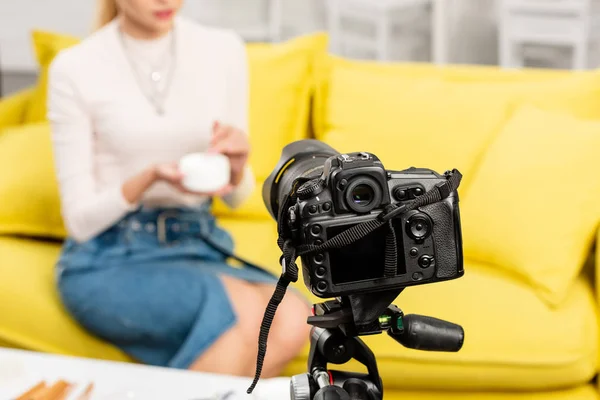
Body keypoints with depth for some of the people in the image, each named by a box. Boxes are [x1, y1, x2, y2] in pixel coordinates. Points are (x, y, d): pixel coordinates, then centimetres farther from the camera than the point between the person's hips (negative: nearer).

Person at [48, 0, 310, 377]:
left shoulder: (224, 50, 2)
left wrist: (237, 165, -14)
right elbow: (80, 220, -5)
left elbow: (236, 197, 9)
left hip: (199, 246, 4)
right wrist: (151, 178, -22)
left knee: (291, 321, -28)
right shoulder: (75, 68, -7)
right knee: (243, 310, -32)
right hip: (107, 260, -4)